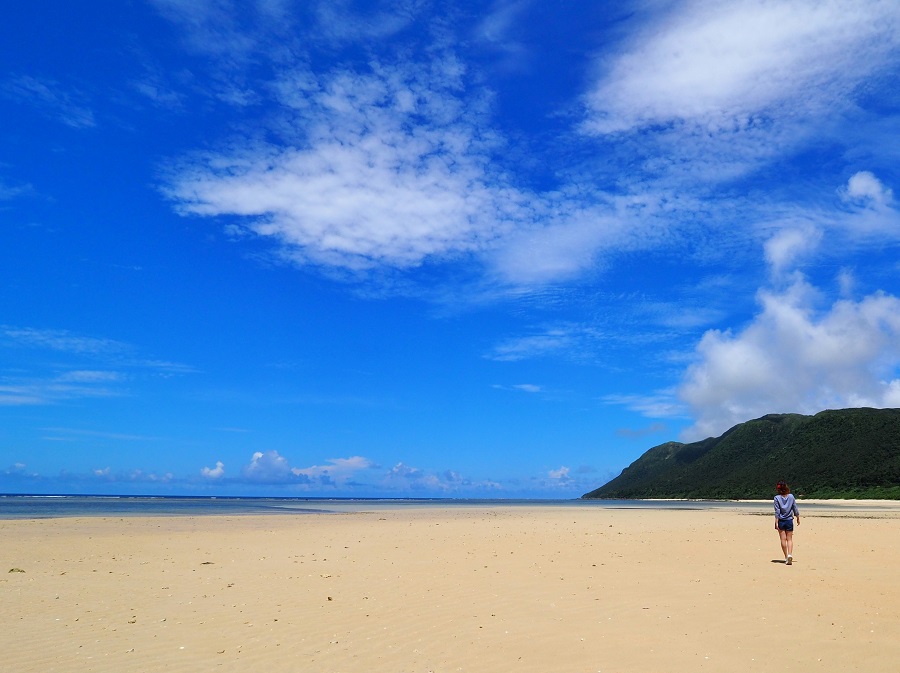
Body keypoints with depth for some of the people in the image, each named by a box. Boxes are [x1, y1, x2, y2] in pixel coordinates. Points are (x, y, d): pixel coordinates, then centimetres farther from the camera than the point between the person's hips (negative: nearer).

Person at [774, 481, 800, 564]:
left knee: (783, 539, 7)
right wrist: (798, 518, 19)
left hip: (781, 521, -1)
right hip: (789, 521, 2)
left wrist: (776, 523, -9)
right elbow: (795, 509, 5)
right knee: (789, 539, 6)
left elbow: (777, 511, -11)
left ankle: (786, 557, 11)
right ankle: (790, 554, -15)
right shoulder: (791, 496, -2)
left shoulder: (777, 498, -9)